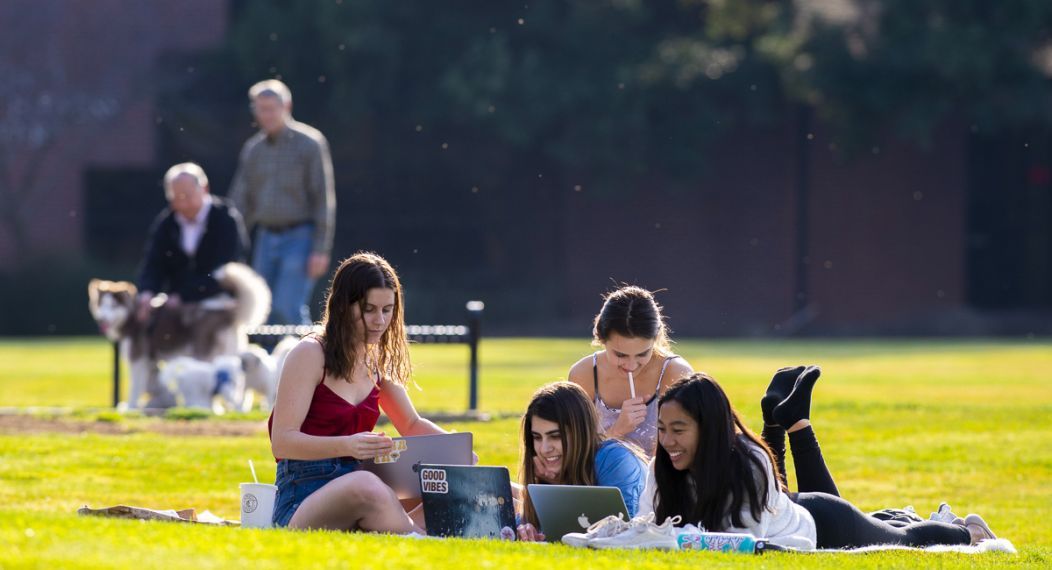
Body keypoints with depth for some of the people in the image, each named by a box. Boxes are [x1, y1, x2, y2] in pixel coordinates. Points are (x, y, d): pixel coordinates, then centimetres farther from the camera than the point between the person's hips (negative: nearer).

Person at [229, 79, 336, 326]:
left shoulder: (309, 143, -4)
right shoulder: (253, 149, 11)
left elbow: (324, 198, -7)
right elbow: (241, 201, 14)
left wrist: (321, 250, -13)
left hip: (300, 238, -6)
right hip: (266, 238, 6)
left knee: (287, 309, -17)